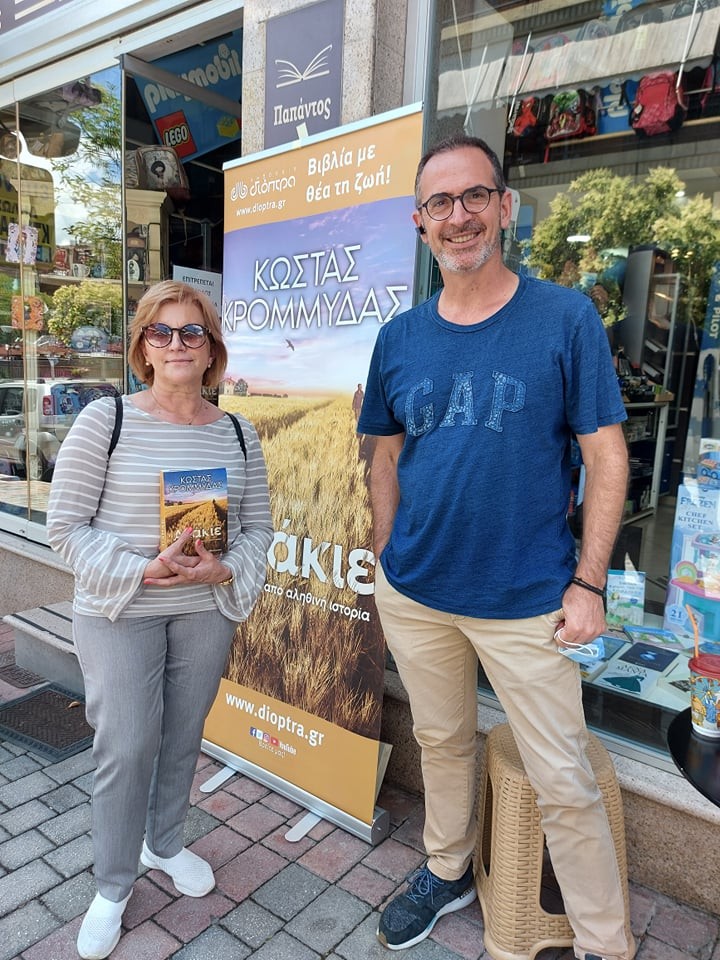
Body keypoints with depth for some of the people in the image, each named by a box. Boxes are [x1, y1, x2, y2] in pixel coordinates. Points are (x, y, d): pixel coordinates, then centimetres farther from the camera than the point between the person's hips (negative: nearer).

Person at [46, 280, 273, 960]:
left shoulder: (238, 434, 1)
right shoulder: (105, 419, -9)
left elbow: (258, 526, 6)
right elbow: (66, 527, -9)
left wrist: (226, 570, -14)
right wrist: (141, 571, -20)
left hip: (207, 610, 4)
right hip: (118, 614, -3)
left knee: (183, 738, 17)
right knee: (125, 749, 5)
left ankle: (164, 844, 45)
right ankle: (112, 888, 31)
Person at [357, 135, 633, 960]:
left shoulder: (565, 319, -8)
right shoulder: (399, 338, 2)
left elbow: (606, 455, -7)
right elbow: (387, 459, 9)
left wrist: (587, 583, -10)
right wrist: (386, 566, 7)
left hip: (526, 603, -3)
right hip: (413, 594, 4)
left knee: (564, 786, 8)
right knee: (441, 743, 23)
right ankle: (448, 872, 48)